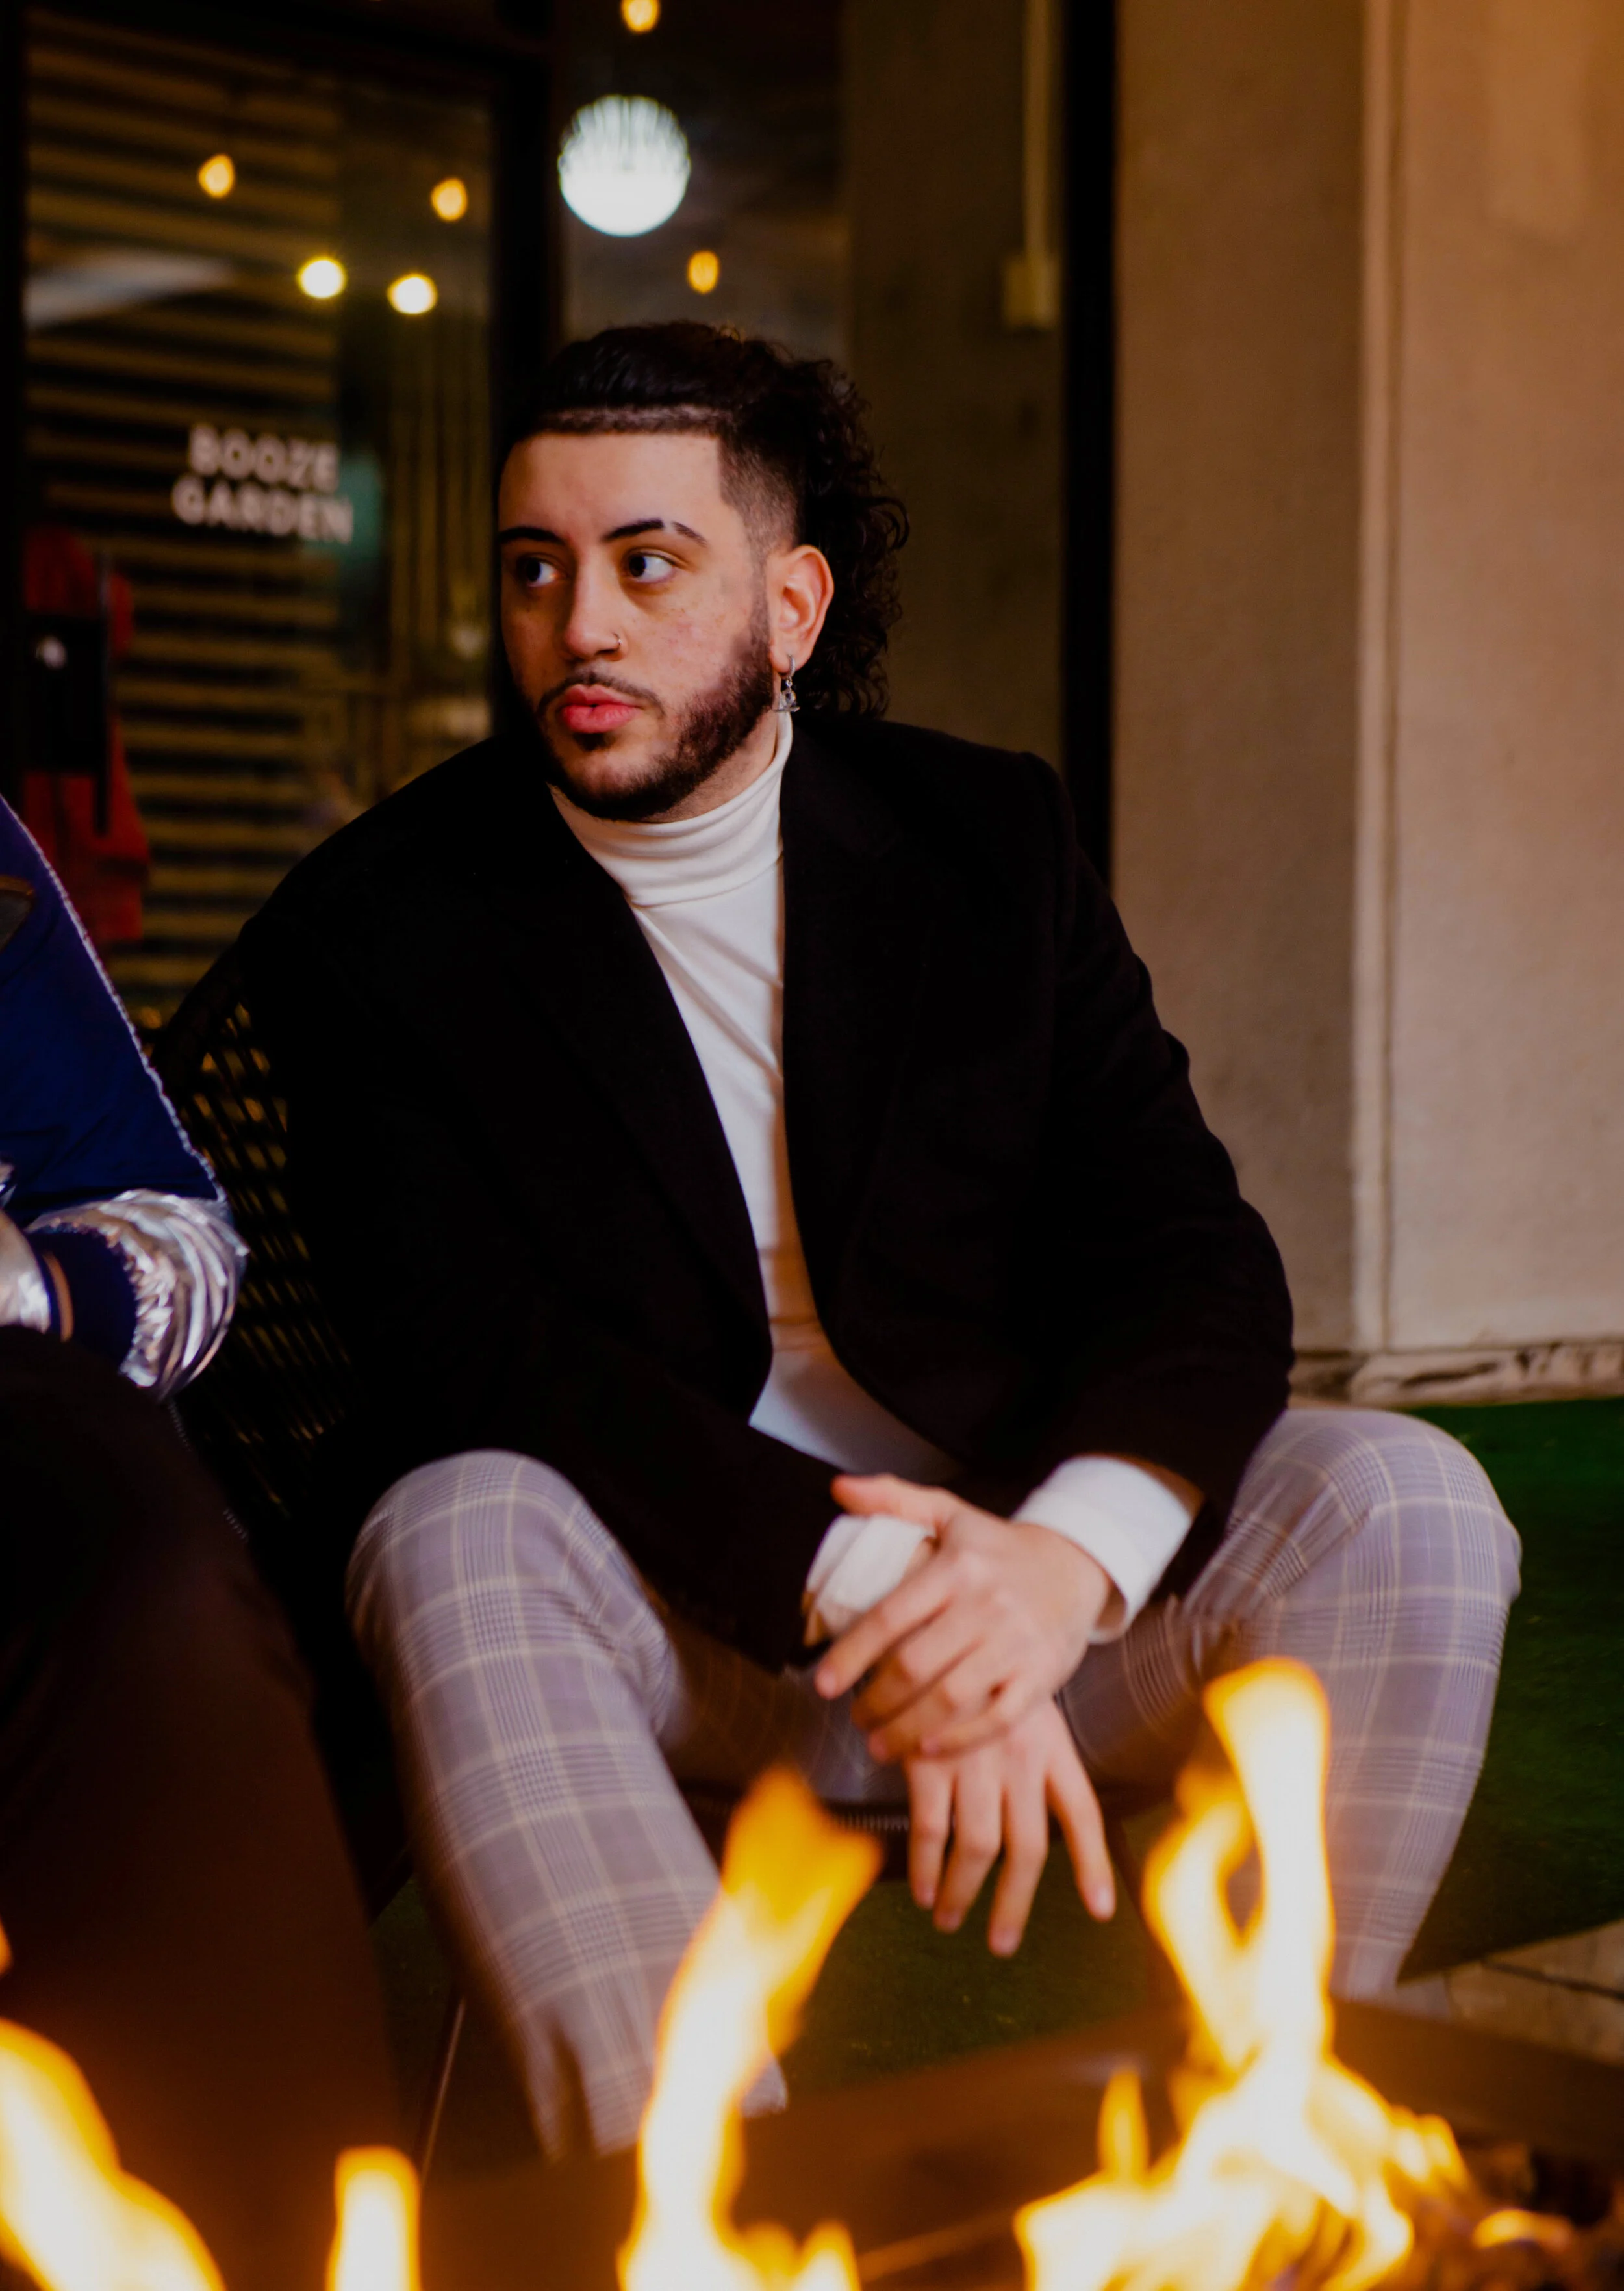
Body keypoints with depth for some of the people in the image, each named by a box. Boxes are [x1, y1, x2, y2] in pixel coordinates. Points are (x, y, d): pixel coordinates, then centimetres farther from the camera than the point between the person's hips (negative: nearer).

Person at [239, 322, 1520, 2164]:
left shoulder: (988, 840, 5)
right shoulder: (376, 935, -2)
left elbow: (1195, 1263, -3)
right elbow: (489, 1361, -15)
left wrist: (1060, 1562, -25)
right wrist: (863, 1585, -29)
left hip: (1010, 1551, 3)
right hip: (673, 1621, -2)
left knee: (1400, 1505, -20)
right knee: (457, 1542, -33)